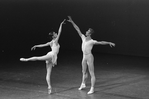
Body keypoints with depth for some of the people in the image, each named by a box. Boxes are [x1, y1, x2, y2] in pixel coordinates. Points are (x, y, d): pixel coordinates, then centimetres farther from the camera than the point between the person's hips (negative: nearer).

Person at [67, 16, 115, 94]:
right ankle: (83, 84, 43)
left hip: (89, 57, -8)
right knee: (84, 72, 24)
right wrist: (72, 22, 7)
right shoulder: (83, 38, 3)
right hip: (84, 57, 8)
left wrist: (109, 43, -37)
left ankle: (92, 89, -1)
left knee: (92, 74, -3)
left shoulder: (92, 41, -16)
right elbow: (78, 30, 6)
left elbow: (101, 42, -25)